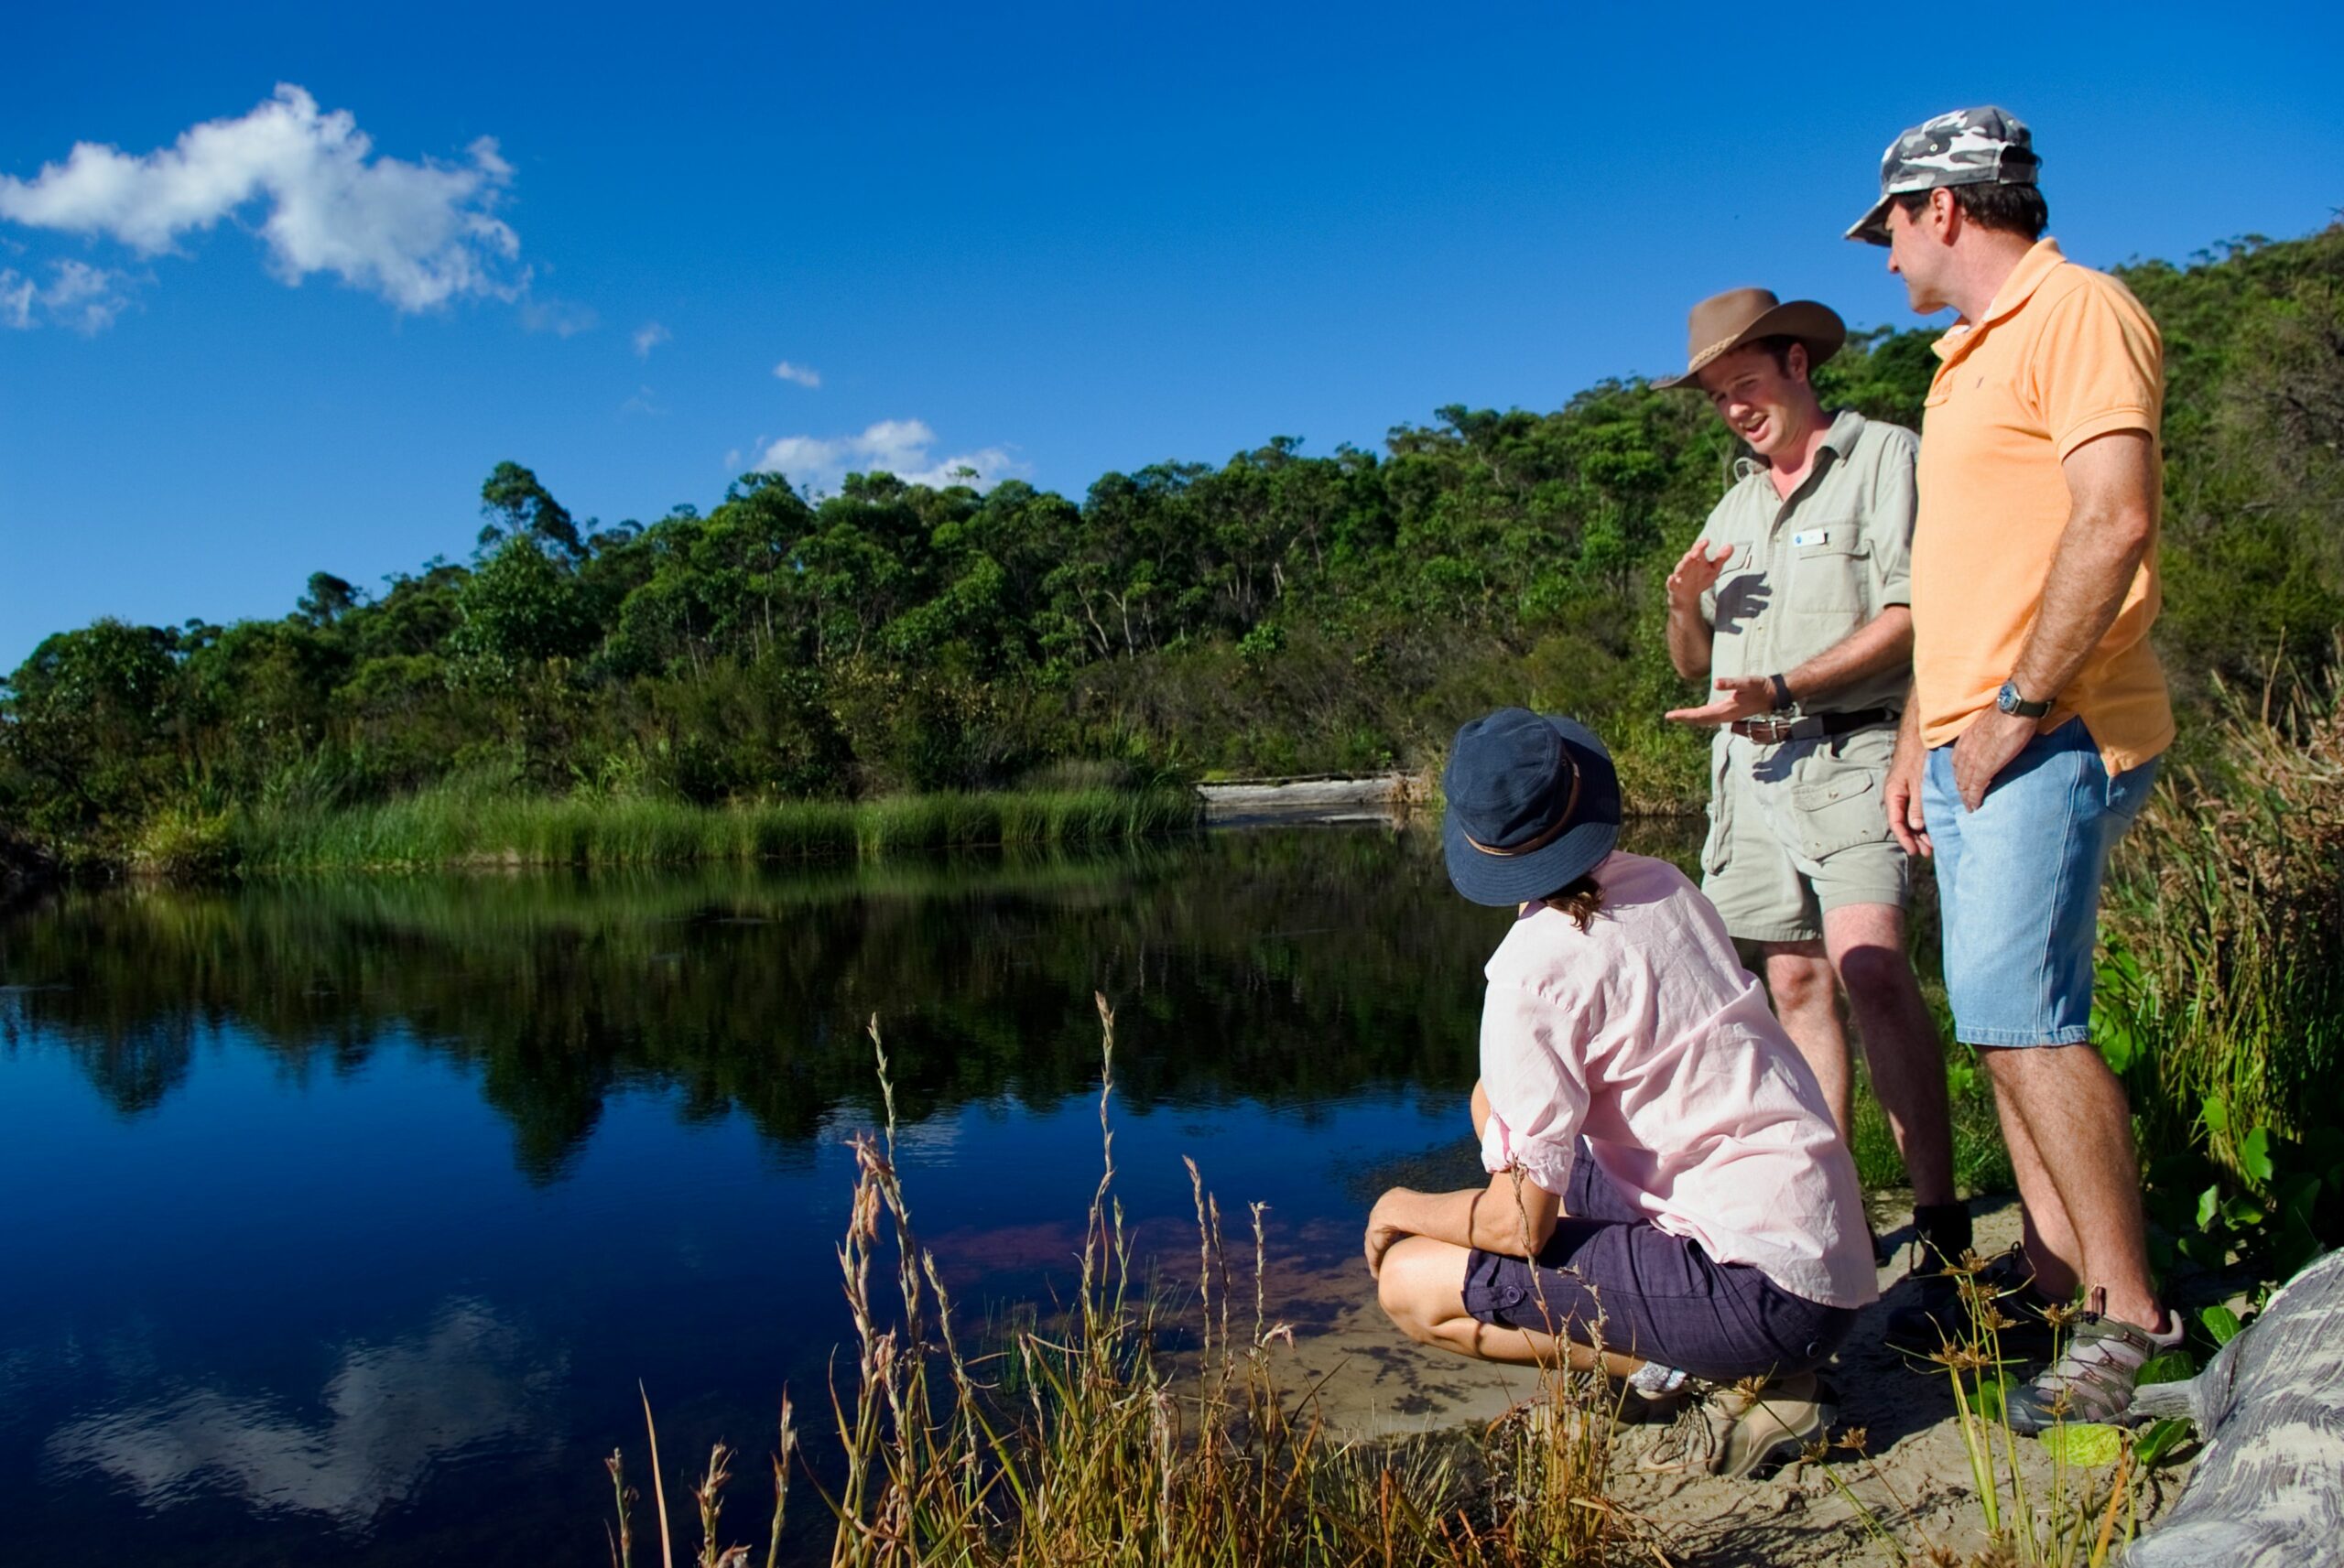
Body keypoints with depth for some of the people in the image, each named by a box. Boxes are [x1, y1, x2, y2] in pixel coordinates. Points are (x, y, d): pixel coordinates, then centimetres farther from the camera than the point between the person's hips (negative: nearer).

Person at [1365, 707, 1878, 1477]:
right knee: (1499, 1105, 17)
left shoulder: (1536, 969, -19)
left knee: (1410, 1282, -8)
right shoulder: (1662, 886, 4)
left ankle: (1725, 1377, -4)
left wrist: (1403, 1208, 2)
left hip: (1765, 1290, -8)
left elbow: (1520, 1221, -16)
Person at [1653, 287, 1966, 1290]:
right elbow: (1693, 667, 22)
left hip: (1850, 749, -6)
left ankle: (1941, 1230, -15)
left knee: (1869, 969, -21)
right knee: (1796, 987, 4)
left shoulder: (1886, 457, 3)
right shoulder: (1735, 507, 23)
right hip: (1749, 763, 6)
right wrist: (1685, 606, 0)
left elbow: (1910, 617, -9)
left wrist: (1783, 689, -19)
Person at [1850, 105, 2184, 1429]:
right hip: (1975, 747, 10)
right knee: (2009, 1022, 9)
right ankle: (2060, 1291, 17)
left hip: (2051, 738, -10)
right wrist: (1919, 738, 20)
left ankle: (2132, 1319, -4)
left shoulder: (2076, 311, -6)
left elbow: (2115, 523, -20)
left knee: (2024, 1014, -14)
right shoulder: (1969, 357, 24)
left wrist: (2016, 706, -20)